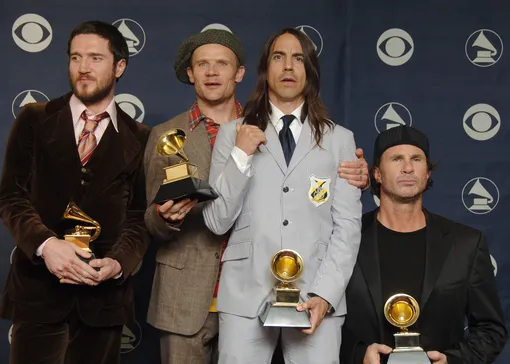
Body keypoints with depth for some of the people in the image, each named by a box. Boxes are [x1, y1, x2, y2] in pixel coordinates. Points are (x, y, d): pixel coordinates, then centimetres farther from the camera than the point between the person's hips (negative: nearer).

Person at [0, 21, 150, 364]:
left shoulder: (139, 138, 7)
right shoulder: (35, 119, 6)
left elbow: (139, 216, 5)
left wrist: (119, 262, -14)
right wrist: (45, 243, -19)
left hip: (104, 292, 1)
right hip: (38, 287, -1)